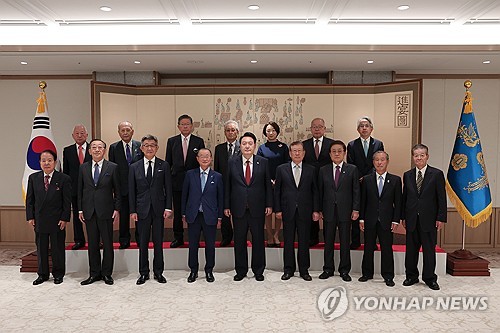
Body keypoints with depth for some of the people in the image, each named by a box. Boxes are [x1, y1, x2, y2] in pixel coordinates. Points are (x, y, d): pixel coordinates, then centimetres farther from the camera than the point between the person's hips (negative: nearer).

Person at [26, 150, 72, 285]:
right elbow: (29, 199, 7)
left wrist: (64, 219, -10)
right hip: (39, 220, 3)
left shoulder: (64, 179, -5)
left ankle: (58, 274, 22)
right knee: (41, 248, 12)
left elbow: (67, 201, -5)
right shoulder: (33, 178, 5)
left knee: (57, 248, 8)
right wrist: (30, 217, 1)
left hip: (57, 220, -3)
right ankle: (42, 274, 26)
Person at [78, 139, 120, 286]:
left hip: (106, 211, -2)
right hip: (89, 211, 3)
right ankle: (94, 273, 20)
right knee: (92, 244, 9)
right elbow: (80, 190, 10)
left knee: (107, 244, 4)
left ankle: (107, 273, 15)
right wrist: (80, 210, 5)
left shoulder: (112, 167, 0)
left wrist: (117, 209, -4)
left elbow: (117, 190, 1)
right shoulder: (83, 168, 8)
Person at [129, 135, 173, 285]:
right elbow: (131, 191, 4)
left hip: (158, 209, 0)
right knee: (143, 243, 7)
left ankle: (158, 272, 20)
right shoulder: (134, 167, 5)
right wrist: (132, 210, -1)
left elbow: (168, 188, 2)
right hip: (142, 209, 1)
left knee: (158, 242, 7)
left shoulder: (164, 165, 3)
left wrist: (168, 208, -5)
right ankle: (143, 273, 20)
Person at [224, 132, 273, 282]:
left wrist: (269, 204, 0)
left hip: (257, 208, 0)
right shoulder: (232, 163, 3)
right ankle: (240, 271, 23)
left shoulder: (263, 162, 2)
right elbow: (227, 186, 4)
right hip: (238, 208, 1)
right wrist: (226, 206, 1)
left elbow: (268, 184, 4)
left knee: (258, 240, 8)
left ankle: (258, 271, 22)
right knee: (239, 241, 9)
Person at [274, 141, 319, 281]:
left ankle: (304, 270, 18)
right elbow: (277, 191, 4)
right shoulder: (281, 169, 5)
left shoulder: (311, 170, 7)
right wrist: (277, 209, -2)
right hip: (288, 210, 0)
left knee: (304, 241, 6)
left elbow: (315, 191, 6)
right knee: (288, 241, 6)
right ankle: (288, 269, 18)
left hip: (305, 211, 0)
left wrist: (316, 210, 0)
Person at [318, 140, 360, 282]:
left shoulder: (352, 169, 3)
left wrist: (356, 209, -5)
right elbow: (320, 191, 7)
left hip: (345, 210, -1)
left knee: (345, 242, 7)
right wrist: (319, 210, 2)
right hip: (328, 211, 1)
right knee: (328, 242, 9)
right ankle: (328, 269, 21)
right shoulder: (323, 170, 7)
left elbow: (356, 190, 1)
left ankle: (344, 270, 19)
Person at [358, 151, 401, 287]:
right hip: (370, 220, 1)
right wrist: (361, 219, 0)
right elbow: (363, 201, 4)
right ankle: (367, 273, 24)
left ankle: (388, 276, 17)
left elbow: (398, 202, 1)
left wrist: (395, 220, -5)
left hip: (386, 221, -1)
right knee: (368, 248, 10)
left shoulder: (395, 180, 2)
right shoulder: (366, 180, 4)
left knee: (387, 249, 5)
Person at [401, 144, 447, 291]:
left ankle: (429, 278, 19)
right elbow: (404, 197, 9)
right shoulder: (407, 175, 8)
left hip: (429, 219, -3)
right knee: (411, 249, 9)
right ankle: (411, 276, 23)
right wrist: (403, 217, 5)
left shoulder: (437, 174, -2)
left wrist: (441, 218, -8)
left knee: (429, 250, 5)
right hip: (411, 219, 3)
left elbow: (442, 198, -3)